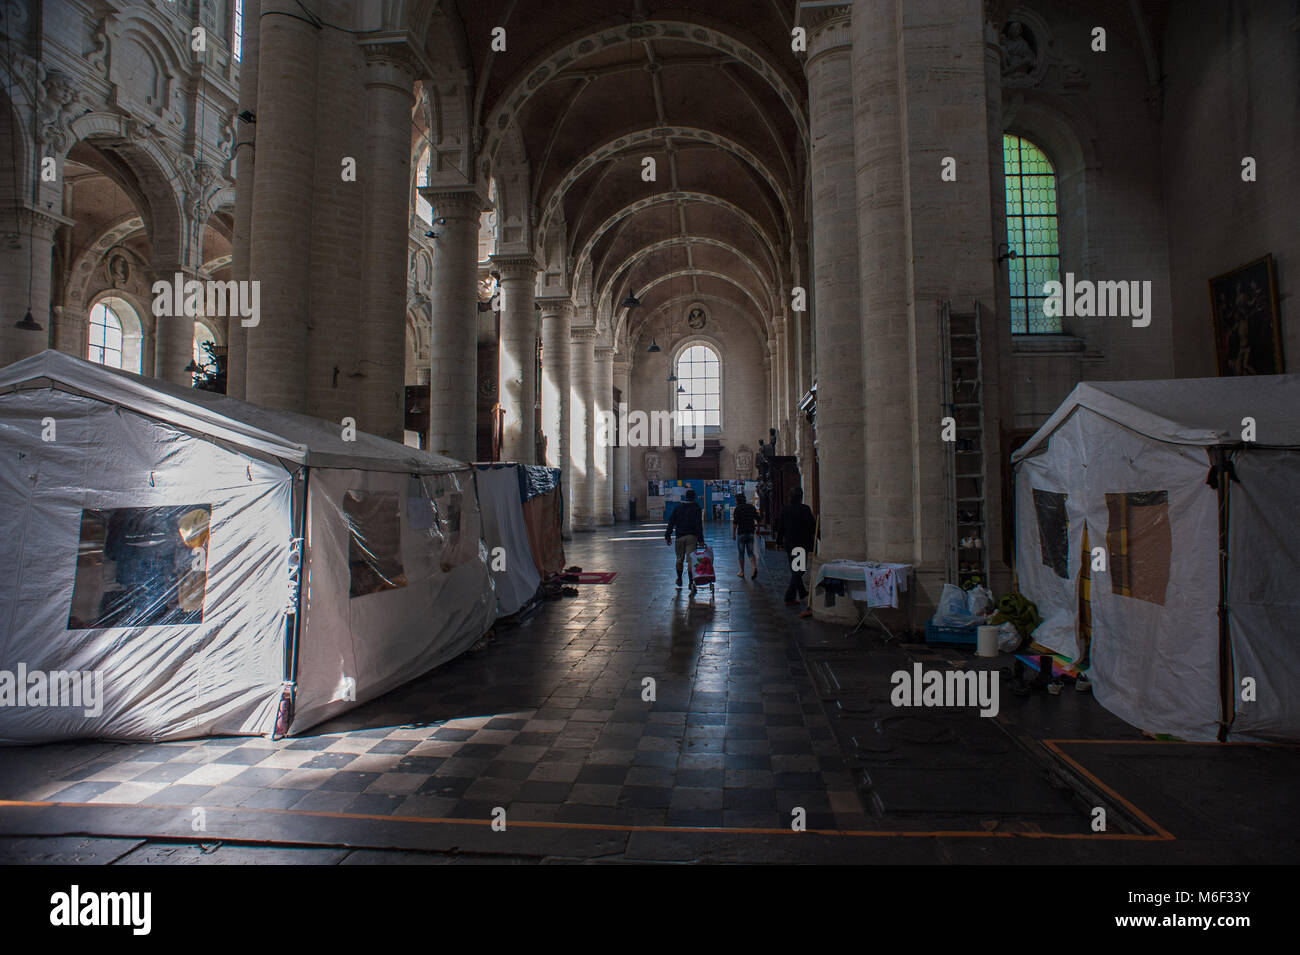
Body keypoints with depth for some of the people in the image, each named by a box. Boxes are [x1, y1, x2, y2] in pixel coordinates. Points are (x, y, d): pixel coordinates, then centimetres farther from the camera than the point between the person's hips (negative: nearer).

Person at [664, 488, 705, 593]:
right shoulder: (696, 508, -3)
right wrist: (700, 540, -9)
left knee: (679, 559, 15)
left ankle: (679, 580, 27)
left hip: (680, 537, 3)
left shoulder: (677, 507, 6)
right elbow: (699, 525, -9)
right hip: (692, 537, -2)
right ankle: (691, 582, -13)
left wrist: (667, 536, 8)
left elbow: (671, 523, 5)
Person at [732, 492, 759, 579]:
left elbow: (735, 523, -14)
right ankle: (755, 567, -15)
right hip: (751, 533, 4)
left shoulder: (737, 509, -8)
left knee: (741, 553, 8)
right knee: (750, 552, 9)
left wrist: (733, 534, -10)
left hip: (741, 533, -4)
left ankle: (742, 572, 16)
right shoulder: (751, 507, 6)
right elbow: (757, 519, 8)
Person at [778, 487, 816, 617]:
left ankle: (802, 593, 31)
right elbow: (812, 526, -11)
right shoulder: (805, 509, -13)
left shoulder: (785, 510, 2)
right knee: (798, 570, 0)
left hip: (789, 544, 6)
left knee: (795, 569, 17)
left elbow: (781, 527, 9)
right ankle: (790, 596, -2)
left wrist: (779, 542, 19)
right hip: (802, 544, -6)